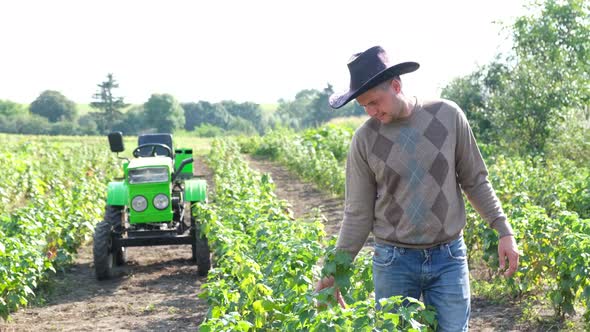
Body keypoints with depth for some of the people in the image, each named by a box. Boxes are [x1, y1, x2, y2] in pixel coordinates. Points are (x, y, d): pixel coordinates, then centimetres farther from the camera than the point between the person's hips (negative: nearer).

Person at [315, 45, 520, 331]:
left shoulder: (448, 115, -5)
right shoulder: (365, 138, -6)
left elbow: (475, 181, 5)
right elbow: (358, 214, 0)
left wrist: (504, 231, -1)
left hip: (449, 257, 0)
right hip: (393, 260, 0)